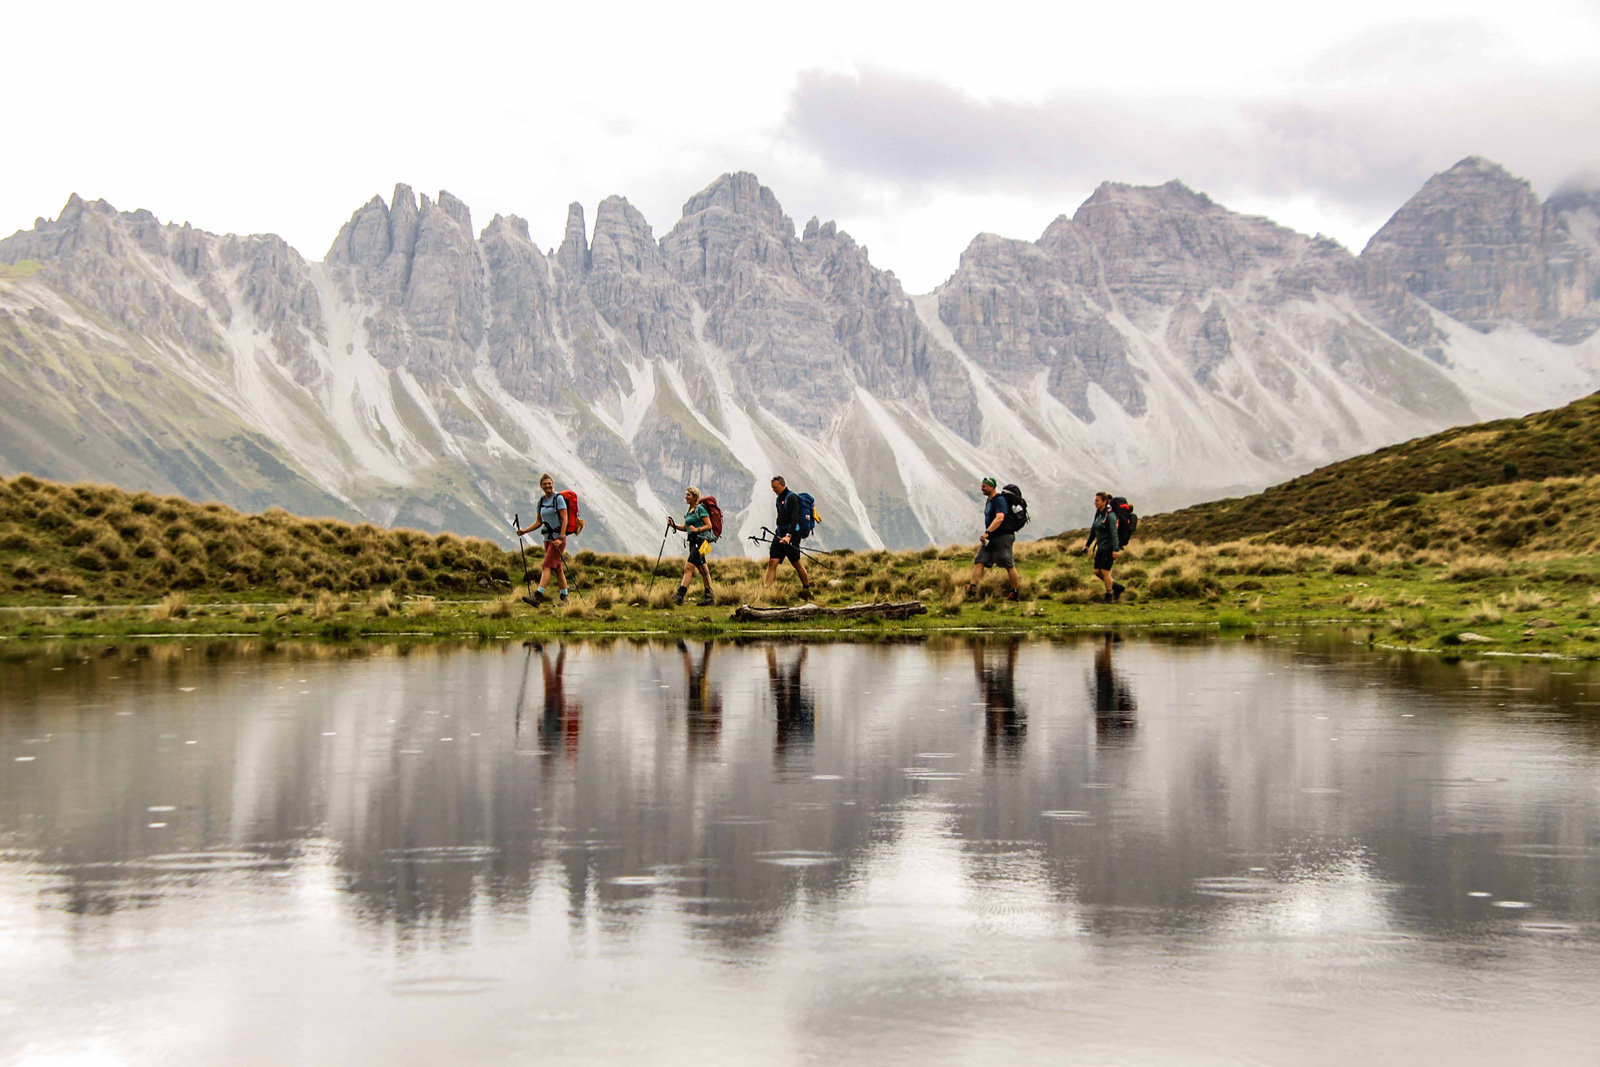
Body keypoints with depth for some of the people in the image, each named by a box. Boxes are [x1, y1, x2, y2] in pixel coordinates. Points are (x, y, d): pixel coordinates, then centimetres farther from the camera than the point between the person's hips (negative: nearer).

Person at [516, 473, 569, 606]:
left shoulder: (558, 498, -9)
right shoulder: (541, 501, 12)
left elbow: (565, 520, -13)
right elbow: (539, 522, 18)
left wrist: (560, 538, -20)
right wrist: (524, 531, 6)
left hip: (558, 537, -7)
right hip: (548, 538, 7)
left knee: (547, 566, -16)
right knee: (557, 568, 10)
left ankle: (538, 597, -26)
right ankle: (564, 598, 17)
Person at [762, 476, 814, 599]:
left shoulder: (792, 498, -11)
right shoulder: (779, 499, 16)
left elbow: (794, 519, -21)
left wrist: (789, 535, -32)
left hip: (792, 535, -8)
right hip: (780, 534, 8)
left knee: (796, 563, -2)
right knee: (772, 562, -5)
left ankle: (807, 589, 14)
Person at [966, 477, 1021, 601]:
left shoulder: (999, 500, -16)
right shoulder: (989, 500, 15)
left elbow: (1000, 518, -29)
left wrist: (987, 532, -36)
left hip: (1003, 537, -10)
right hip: (991, 538, 10)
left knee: (1009, 565, -3)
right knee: (979, 561, -2)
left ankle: (1016, 593, 6)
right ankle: (972, 588, -9)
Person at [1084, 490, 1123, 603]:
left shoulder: (1110, 515, -16)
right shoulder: (1098, 514, 9)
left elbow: (1114, 533, -22)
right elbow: (1093, 530, 19)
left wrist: (1115, 550, -28)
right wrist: (1087, 545, 21)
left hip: (1109, 546, -9)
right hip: (1101, 547, 9)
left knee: (1105, 571, -7)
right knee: (1097, 571, 6)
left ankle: (1109, 596, 7)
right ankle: (1117, 587, 21)